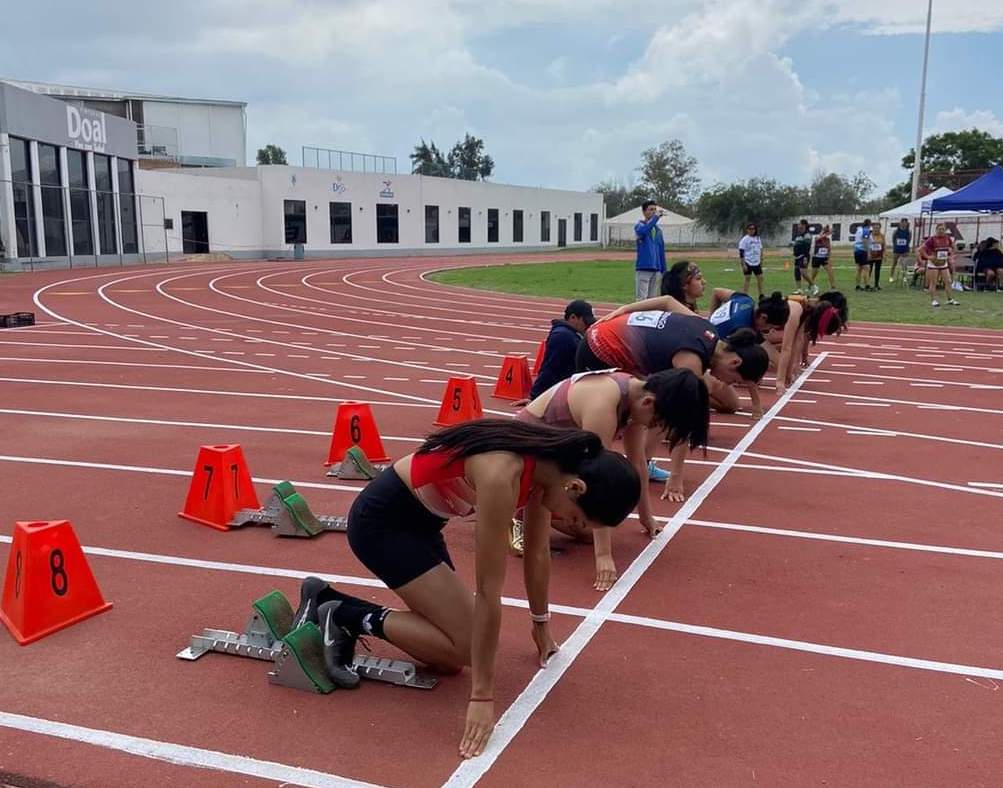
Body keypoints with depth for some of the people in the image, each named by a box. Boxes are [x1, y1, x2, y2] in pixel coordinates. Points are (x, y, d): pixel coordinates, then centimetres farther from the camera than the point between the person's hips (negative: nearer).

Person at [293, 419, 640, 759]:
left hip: (417, 518, 9)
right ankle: (345, 616, 0)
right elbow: (489, 592, -29)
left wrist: (541, 623, 22)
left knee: (450, 646, 6)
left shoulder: (548, 465, -8)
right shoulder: (502, 476, -33)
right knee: (466, 644, -11)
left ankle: (327, 602, 15)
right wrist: (482, 695, -23)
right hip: (380, 521, -9)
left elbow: (538, 552, 9)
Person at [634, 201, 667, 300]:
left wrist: (664, 270, 13)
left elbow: (662, 251, 17)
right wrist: (656, 217, -34)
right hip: (643, 269, -6)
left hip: (656, 269, 6)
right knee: (642, 299, -8)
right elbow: (643, 231, -29)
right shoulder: (639, 225, -2)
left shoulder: (658, 230, 15)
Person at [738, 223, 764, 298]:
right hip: (748, 263, -6)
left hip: (757, 263, 6)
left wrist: (761, 260, 16)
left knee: (760, 278, 9)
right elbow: (741, 253, -12)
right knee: (747, 279, -5)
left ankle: (761, 296, 21)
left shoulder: (758, 238, 10)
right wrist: (743, 264, -17)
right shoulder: (745, 239, -9)